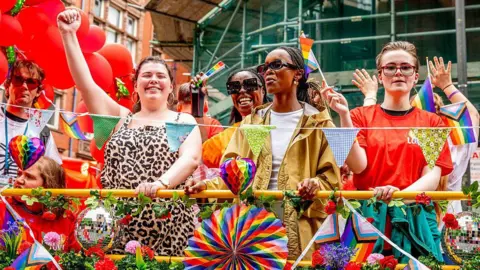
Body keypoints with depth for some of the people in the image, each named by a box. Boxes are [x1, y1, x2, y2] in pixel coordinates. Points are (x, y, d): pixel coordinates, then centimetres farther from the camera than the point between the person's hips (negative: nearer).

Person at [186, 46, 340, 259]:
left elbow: (331, 176, -1)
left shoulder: (318, 123, 4)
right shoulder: (251, 122, 12)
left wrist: (315, 185, -22)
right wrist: (207, 186, -14)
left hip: (300, 229, -2)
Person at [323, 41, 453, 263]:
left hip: (416, 221, 1)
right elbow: (358, 166, -8)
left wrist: (401, 194, -22)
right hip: (370, 217, -1)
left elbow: (433, 176, -3)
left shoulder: (431, 122, 7)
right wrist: (343, 114, -15)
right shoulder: (361, 116, 6)